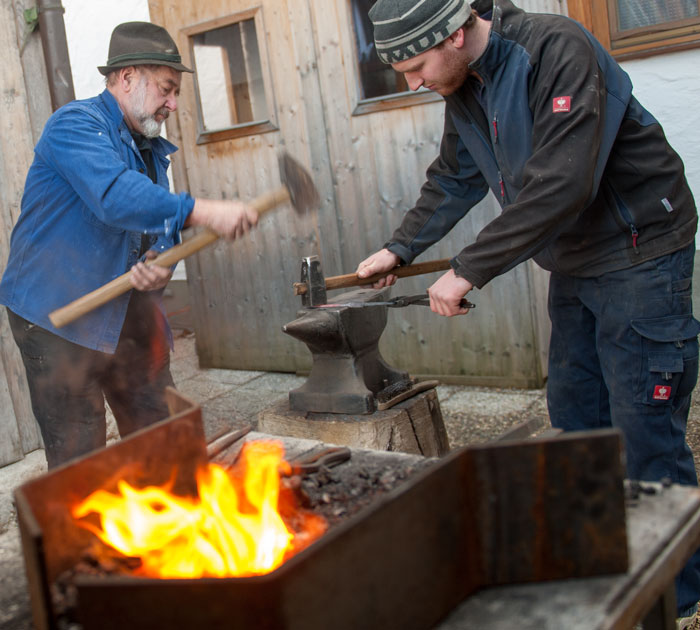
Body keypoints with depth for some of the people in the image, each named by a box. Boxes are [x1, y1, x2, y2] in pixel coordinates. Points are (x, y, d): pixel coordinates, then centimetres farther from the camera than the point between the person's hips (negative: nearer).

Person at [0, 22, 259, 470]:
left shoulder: (152, 150, 14)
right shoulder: (77, 125, -14)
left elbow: (161, 231, 15)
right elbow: (116, 197, -33)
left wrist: (159, 266, -9)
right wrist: (205, 212, -38)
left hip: (128, 313, 8)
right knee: (80, 460, -4)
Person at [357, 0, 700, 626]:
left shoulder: (558, 51, -24)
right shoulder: (465, 89, 4)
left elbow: (560, 186, -32)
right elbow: (453, 182, 16)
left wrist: (467, 270, -29)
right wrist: (398, 249, 8)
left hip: (640, 256, -8)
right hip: (574, 264, 9)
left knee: (646, 430, -4)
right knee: (574, 415, 13)